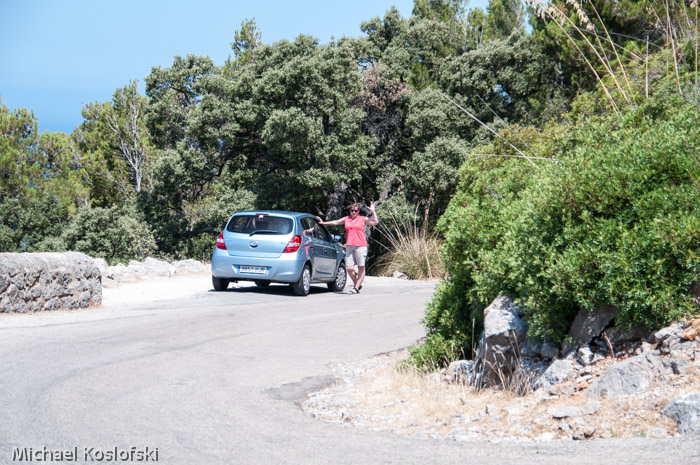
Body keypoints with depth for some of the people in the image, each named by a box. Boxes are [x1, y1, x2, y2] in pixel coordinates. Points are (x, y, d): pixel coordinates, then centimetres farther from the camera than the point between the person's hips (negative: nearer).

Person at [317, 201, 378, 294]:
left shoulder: (363, 219, 5)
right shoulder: (346, 219, 15)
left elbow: (375, 222, -5)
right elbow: (335, 222, 24)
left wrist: (373, 211, -11)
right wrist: (323, 223, 24)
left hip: (360, 246, -3)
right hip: (349, 246, 3)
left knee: (361, 268, -2)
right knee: (349, 268, -5)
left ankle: (356, 288, 4)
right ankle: (357, 284, 15)